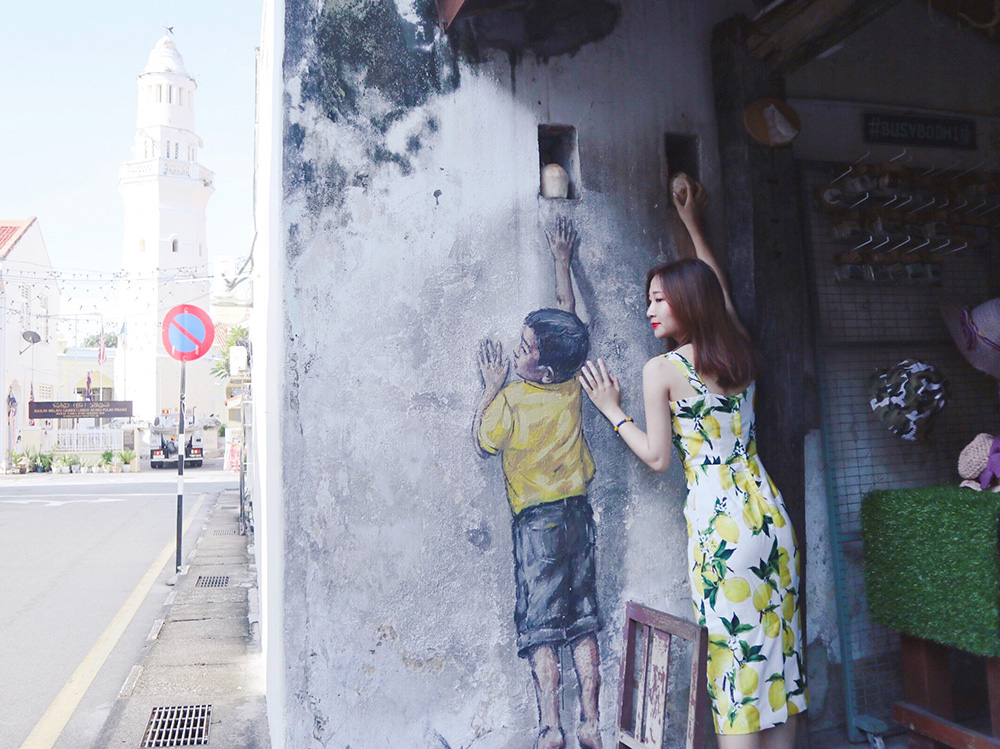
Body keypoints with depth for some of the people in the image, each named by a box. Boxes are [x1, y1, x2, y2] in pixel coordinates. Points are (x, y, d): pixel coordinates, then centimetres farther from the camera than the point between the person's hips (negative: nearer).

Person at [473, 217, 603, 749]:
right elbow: (569, 315, 11)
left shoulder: (510, 400, -16)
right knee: (582, 619, 10)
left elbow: (483, 442, 1)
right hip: (578, 511, 5)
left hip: (536, 519, -5)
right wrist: (562, 261, 20)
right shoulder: (573, 386, -3)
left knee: (540, 624, 2)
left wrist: (491, 386, 3)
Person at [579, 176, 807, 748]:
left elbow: (658, 458, -4)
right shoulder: (739, 351, 8)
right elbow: (720, 291, 27)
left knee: (737, 655, 1)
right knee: (778, 646, 13)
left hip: (720, 522, -6)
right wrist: (694, 225, 35)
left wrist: (612, 409, 8)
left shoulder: (662, 369, -8)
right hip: (770, 513, 6)